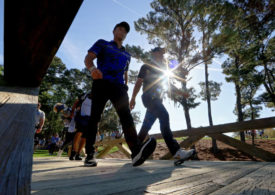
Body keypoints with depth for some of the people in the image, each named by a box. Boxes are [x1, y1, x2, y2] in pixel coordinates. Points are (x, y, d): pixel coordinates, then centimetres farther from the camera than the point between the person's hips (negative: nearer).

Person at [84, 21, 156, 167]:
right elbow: (88, 58, 2)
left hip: (118, 86, 3)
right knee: (95, 117, -5)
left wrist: (125, 87, 22)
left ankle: (136, 151, -36)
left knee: (126, 114, -20)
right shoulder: (102, 44, 17)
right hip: (101, 83, -2)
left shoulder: (126, 55, 30)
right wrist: (92, 68, -22)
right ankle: (90, 154, 5)